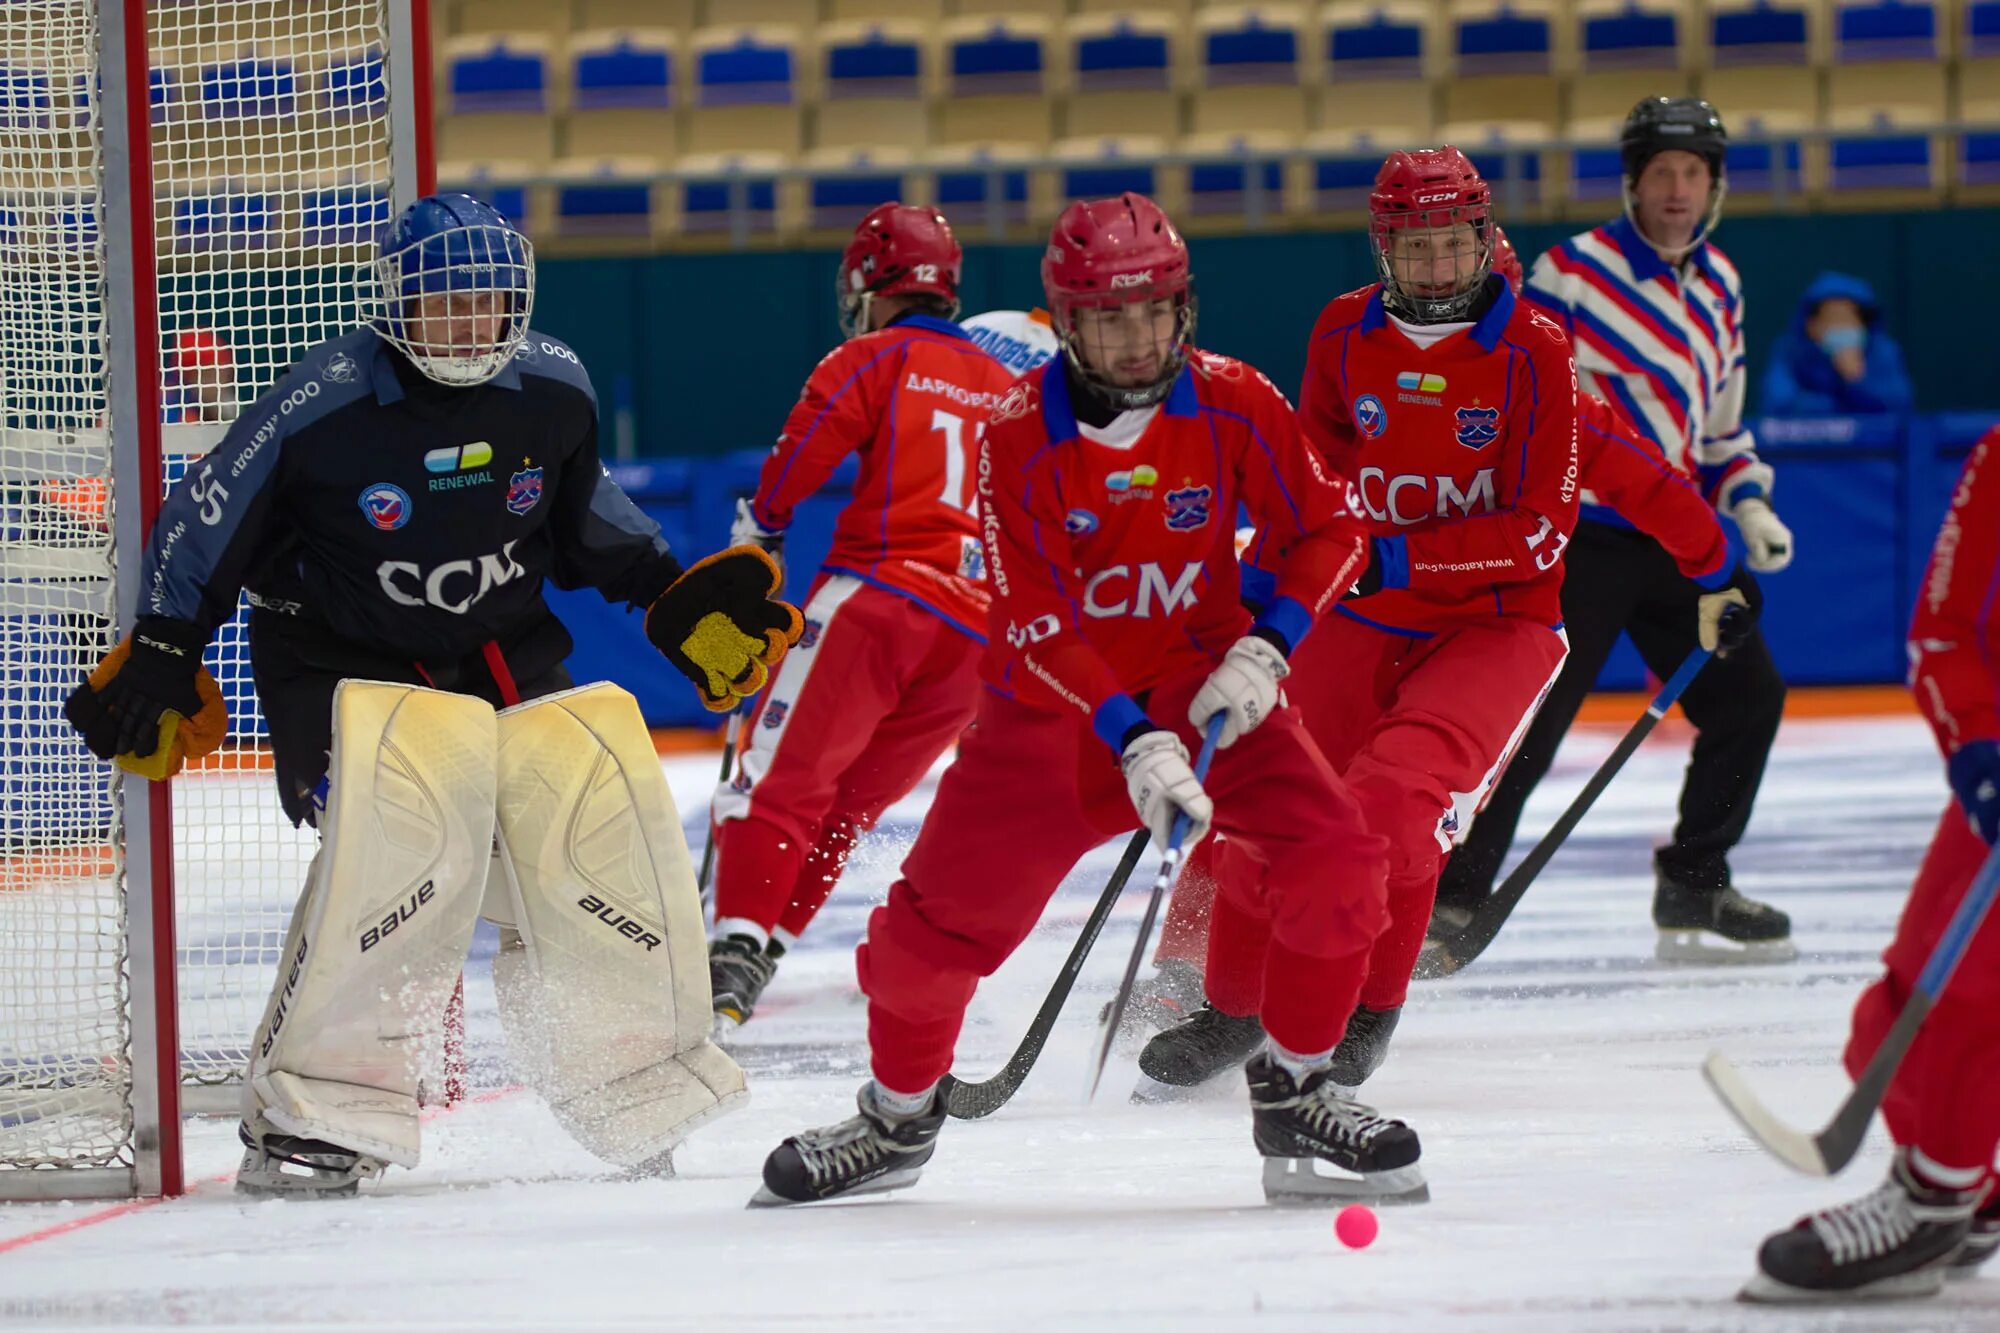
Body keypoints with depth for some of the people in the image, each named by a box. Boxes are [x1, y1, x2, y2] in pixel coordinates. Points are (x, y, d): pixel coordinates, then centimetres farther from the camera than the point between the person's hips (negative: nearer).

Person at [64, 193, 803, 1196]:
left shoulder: (552, 390, -2)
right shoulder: (326, 405, -17)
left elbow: (586, 518, 17)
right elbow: (207, 521, -9)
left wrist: (676, 598, 9)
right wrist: (158, 661, -12)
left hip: (506, 663, 5)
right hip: (344, 671, -5)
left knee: (601, 802, -12)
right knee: (408, 823, -31)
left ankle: (643, 1075, 13)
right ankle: (311, 1109, -24)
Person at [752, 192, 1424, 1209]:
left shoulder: (1233, 405, -10)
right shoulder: (1018, 437, -17)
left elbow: (1328, 531, 0)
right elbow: (1035, 626, -21)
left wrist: (1266, 649, -16)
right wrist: (1132, 744, -31)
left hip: (1201, 683, 2)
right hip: (1055, 703, -1)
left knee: (1333, 860, -20)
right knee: (936, 921, -7)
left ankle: (1294, 1099, 0)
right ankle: (898, 1117, 23)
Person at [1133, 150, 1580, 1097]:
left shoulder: (1534, 352, -14)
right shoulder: (1344, 335, 0)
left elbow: (1540, 531, -17)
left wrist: (1393, 559, -23)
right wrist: (1256, 593, 7)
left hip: (1495, 623, -4)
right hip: (1364, 623, 5)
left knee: (1390, 796, -26)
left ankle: (1368, 1015, -5)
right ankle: (1231, 1009, 20)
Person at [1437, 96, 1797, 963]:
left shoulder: (1719, 285, 12)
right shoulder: (1573, 270, -9)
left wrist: (1748, 505, 9)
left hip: (1673, 537, 7)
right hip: (1581, 536, -7)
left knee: (1748, 696, 5)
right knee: (1531, 721, -12)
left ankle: (1694, 890, 17)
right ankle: (1450, 899, -6)